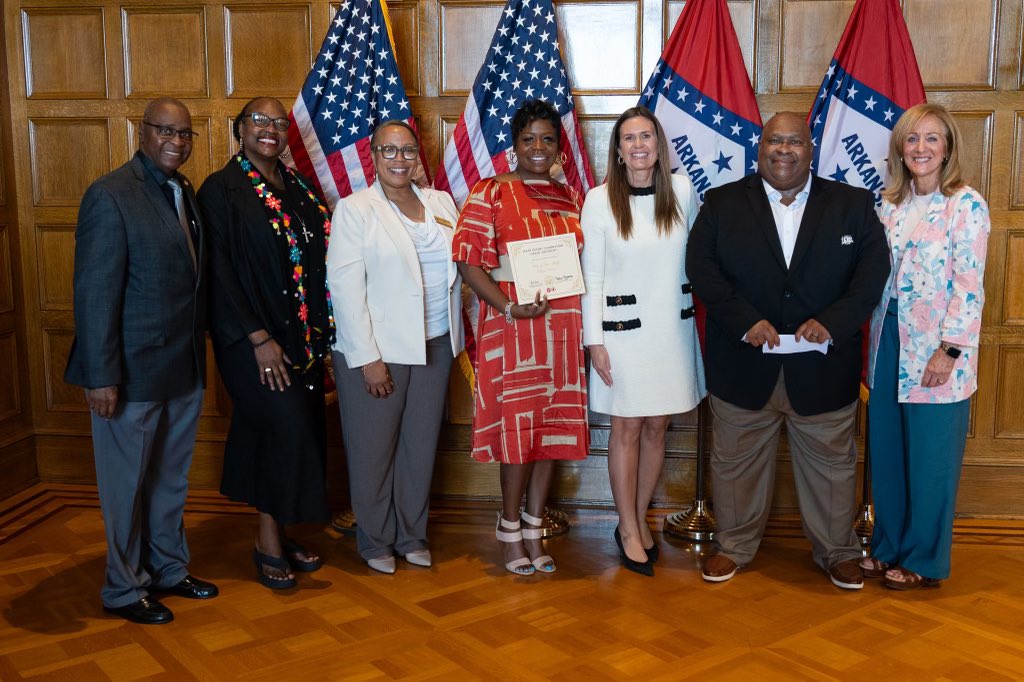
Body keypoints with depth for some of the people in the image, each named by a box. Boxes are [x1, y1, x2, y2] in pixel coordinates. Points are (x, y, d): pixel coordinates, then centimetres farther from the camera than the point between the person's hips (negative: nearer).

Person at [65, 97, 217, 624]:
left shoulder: (186, 194, 8)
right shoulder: (111, 195, -15)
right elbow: (94, 292, -17)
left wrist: (198, 351, 9)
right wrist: (101, 376, -19)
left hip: (184, 366, 7)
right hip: (133, 371, -7)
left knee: (171, 479, 20)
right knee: (127, 483, 9)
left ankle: (169, 569, 37)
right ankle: (124, 590, 26)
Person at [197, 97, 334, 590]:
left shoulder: (299, 189, 11)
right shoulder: (222, 190, -7)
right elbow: (221, 271, -12)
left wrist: (320, 329, 6)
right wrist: (258, 337, -17)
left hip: (302, 334, 6)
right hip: (253, 338, -6)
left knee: (298, 431, 8)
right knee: (284, 425, -10)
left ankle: (279, 533, 22)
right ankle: (268, 543, 5)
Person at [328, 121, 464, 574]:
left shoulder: (441, 203, 10)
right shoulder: (355, 210, -5)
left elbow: (455, 268, 15)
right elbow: (345, 286, -10)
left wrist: (456, 336, 7)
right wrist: (367, 358, -15)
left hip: (434, 344, 5)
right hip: (377, 349, -4)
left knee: (421, 445, 11)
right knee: (374, 449, 5)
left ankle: (412, 535, 27)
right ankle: (375, 541, 23)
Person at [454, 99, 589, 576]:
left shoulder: (571, 198, 13)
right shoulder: (491, 193, -2)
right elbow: (469, 261, -8)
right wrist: (510, 307, -19)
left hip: (563, 331, 5)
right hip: (513, 331, -5)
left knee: (553, 429, 8)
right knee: (517, 428, 0)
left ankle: (534, 528, 22)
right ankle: (510, 528, 18)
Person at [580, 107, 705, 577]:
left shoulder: (681, 190, 0)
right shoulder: (600, 200, -7)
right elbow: (592, 276, -5)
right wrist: (595, 340, -8)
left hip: (672, 324, 3)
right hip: (622, 326, -3)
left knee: (657, 427, 11)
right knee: (627, 428, 5)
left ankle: (640, 519, 28)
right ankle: (628, 529, 19)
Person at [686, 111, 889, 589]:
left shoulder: (853, 204, 3)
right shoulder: (722, 203, 2)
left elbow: (874, 267, -4)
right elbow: (700, 265, -7)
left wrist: (834, 321, -19)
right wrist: (745, 320, -18)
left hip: (822, 367, 1)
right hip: (744, 366, 0)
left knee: (832, 464, 12)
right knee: (736, 461, 12)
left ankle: (838, 551, 31)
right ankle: (733, 546, 31)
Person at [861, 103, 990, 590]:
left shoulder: (966, 205, -9)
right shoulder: (890, 204, 9)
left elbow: (969, 286, -13)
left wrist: (948, 351, -17)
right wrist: (876, 338, 6)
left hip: (935, 352, -5)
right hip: (888, 343, 6)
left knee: (930, 460, 5)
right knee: (886, 453, 13)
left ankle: (924, 561, 20)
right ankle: (888, 546, 29)